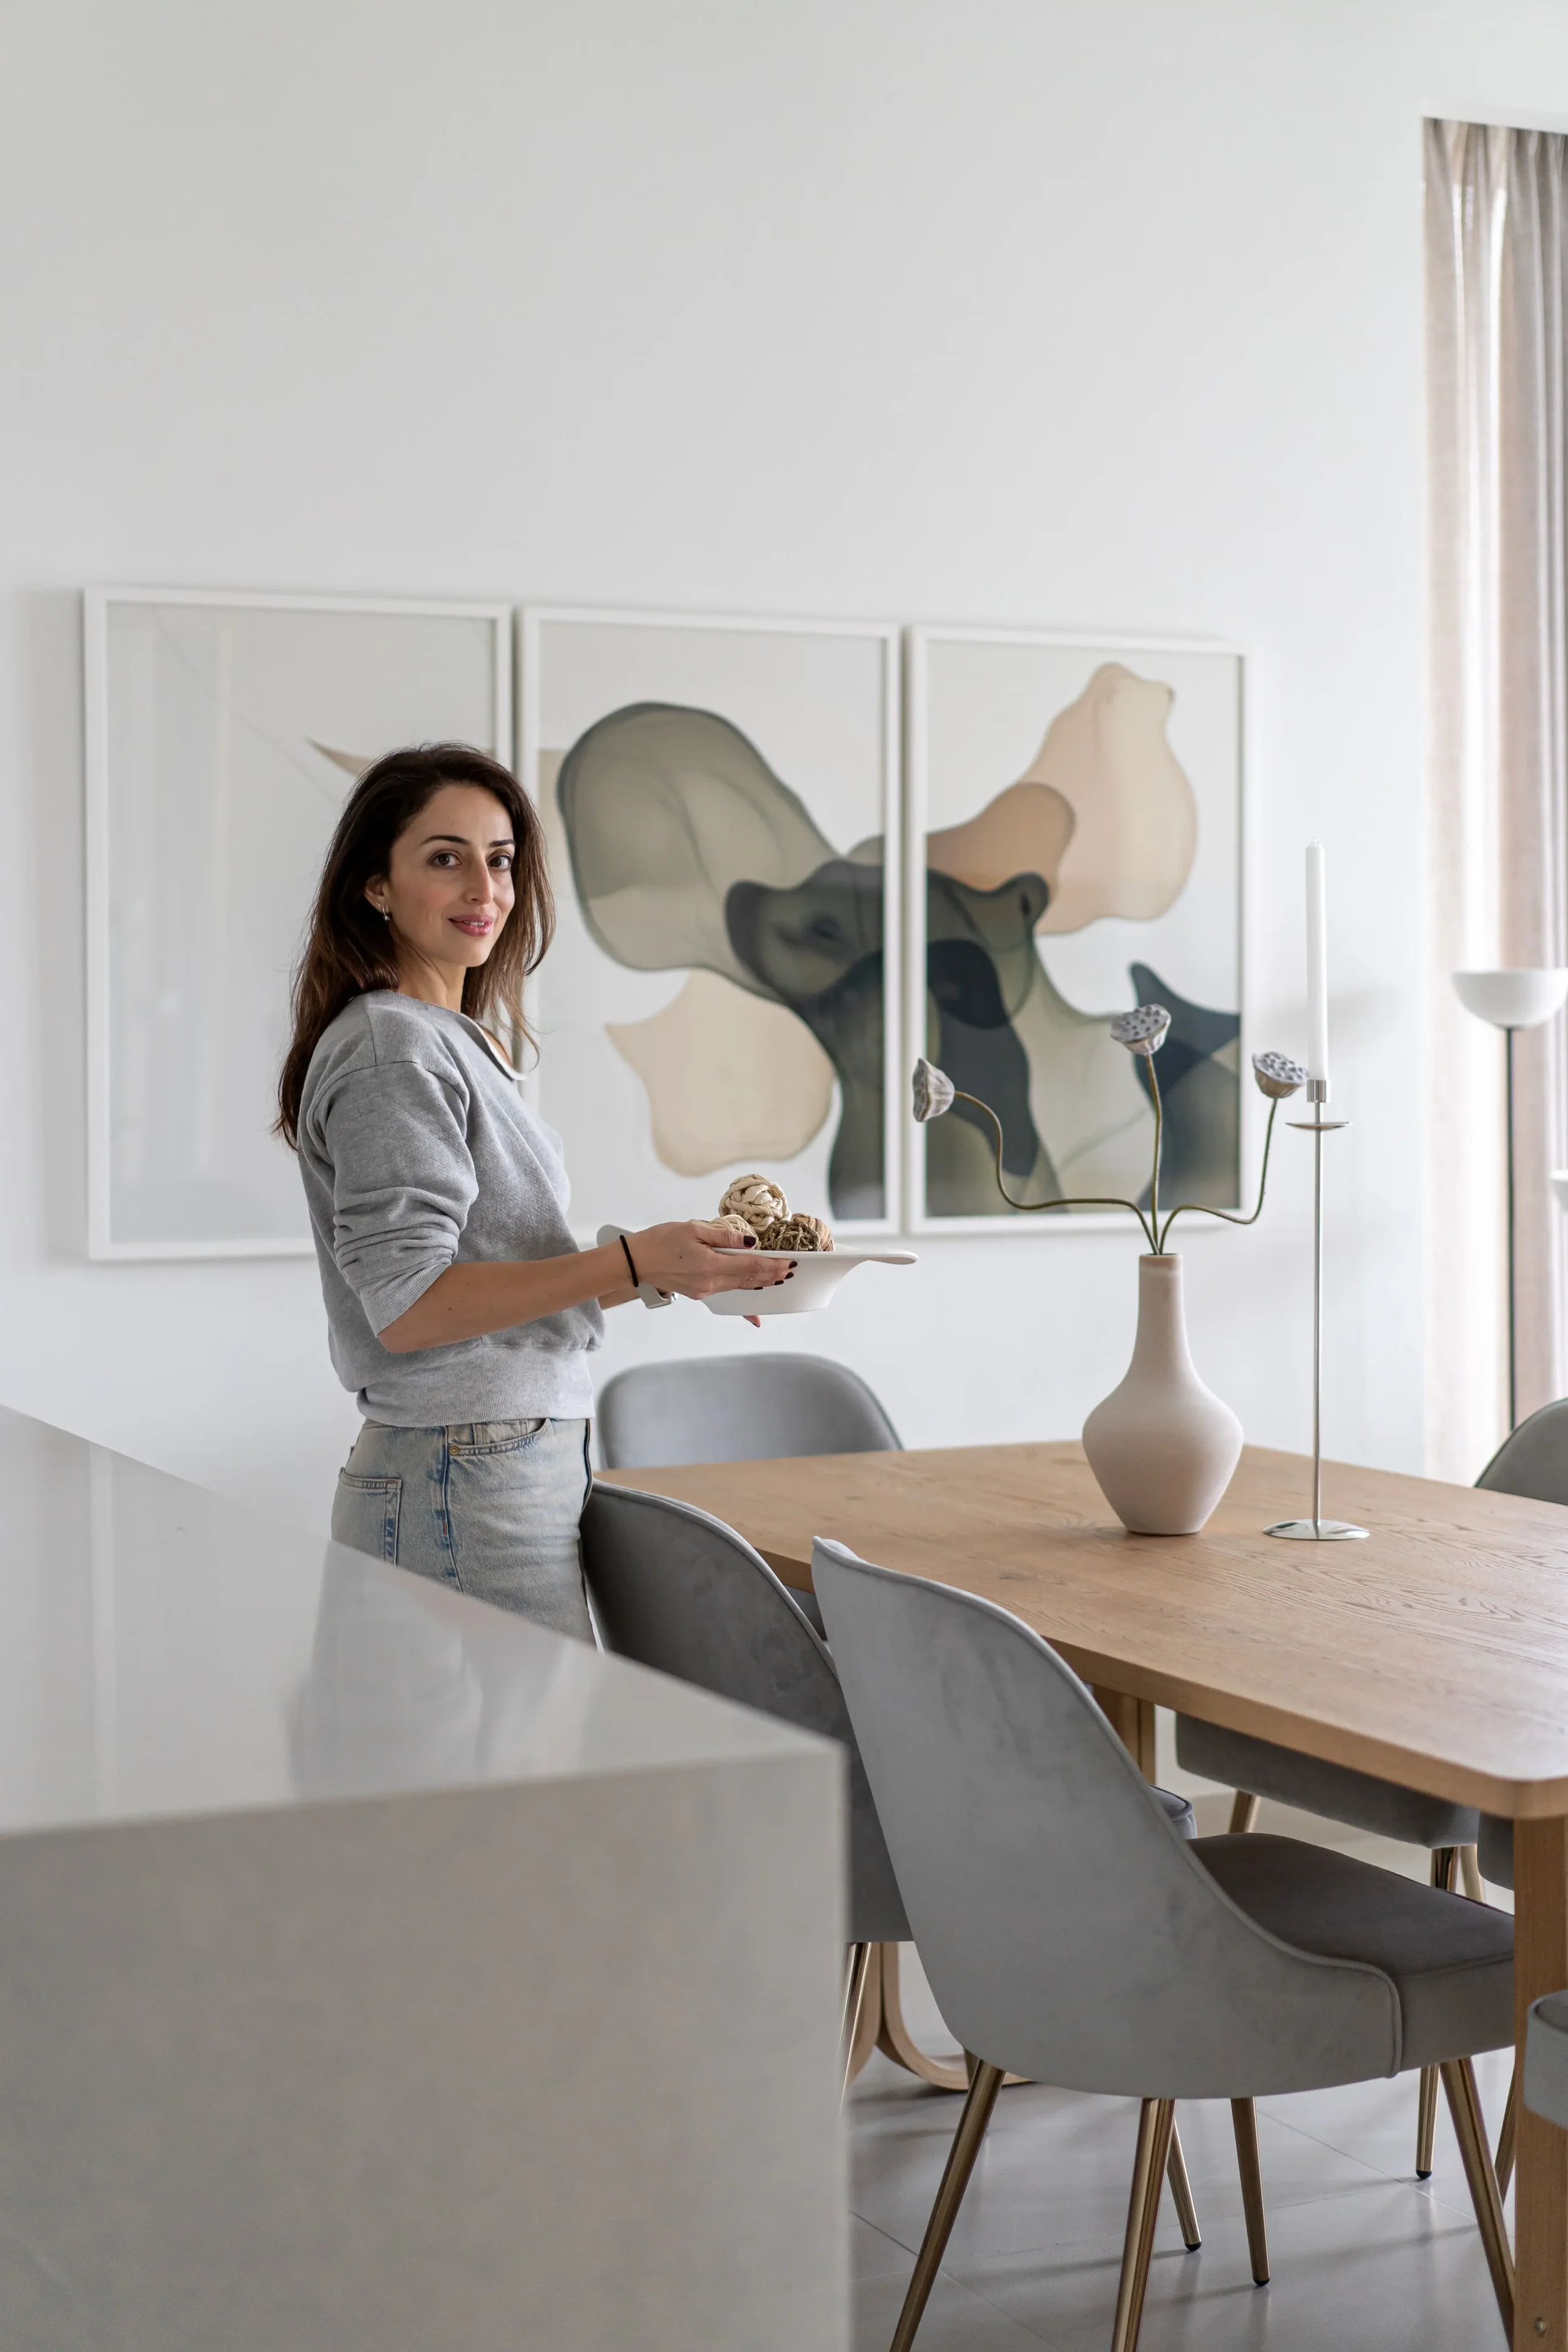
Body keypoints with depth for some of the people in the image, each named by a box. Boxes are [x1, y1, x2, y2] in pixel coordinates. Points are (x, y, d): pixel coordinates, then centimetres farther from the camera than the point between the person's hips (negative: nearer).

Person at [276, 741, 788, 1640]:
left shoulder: (464, 1042, 18)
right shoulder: (393, 1047, -12)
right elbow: (407, 1306, -19)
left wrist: (672, 1268, 11)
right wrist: (632, 1262, -22)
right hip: (467, 1488, -9)